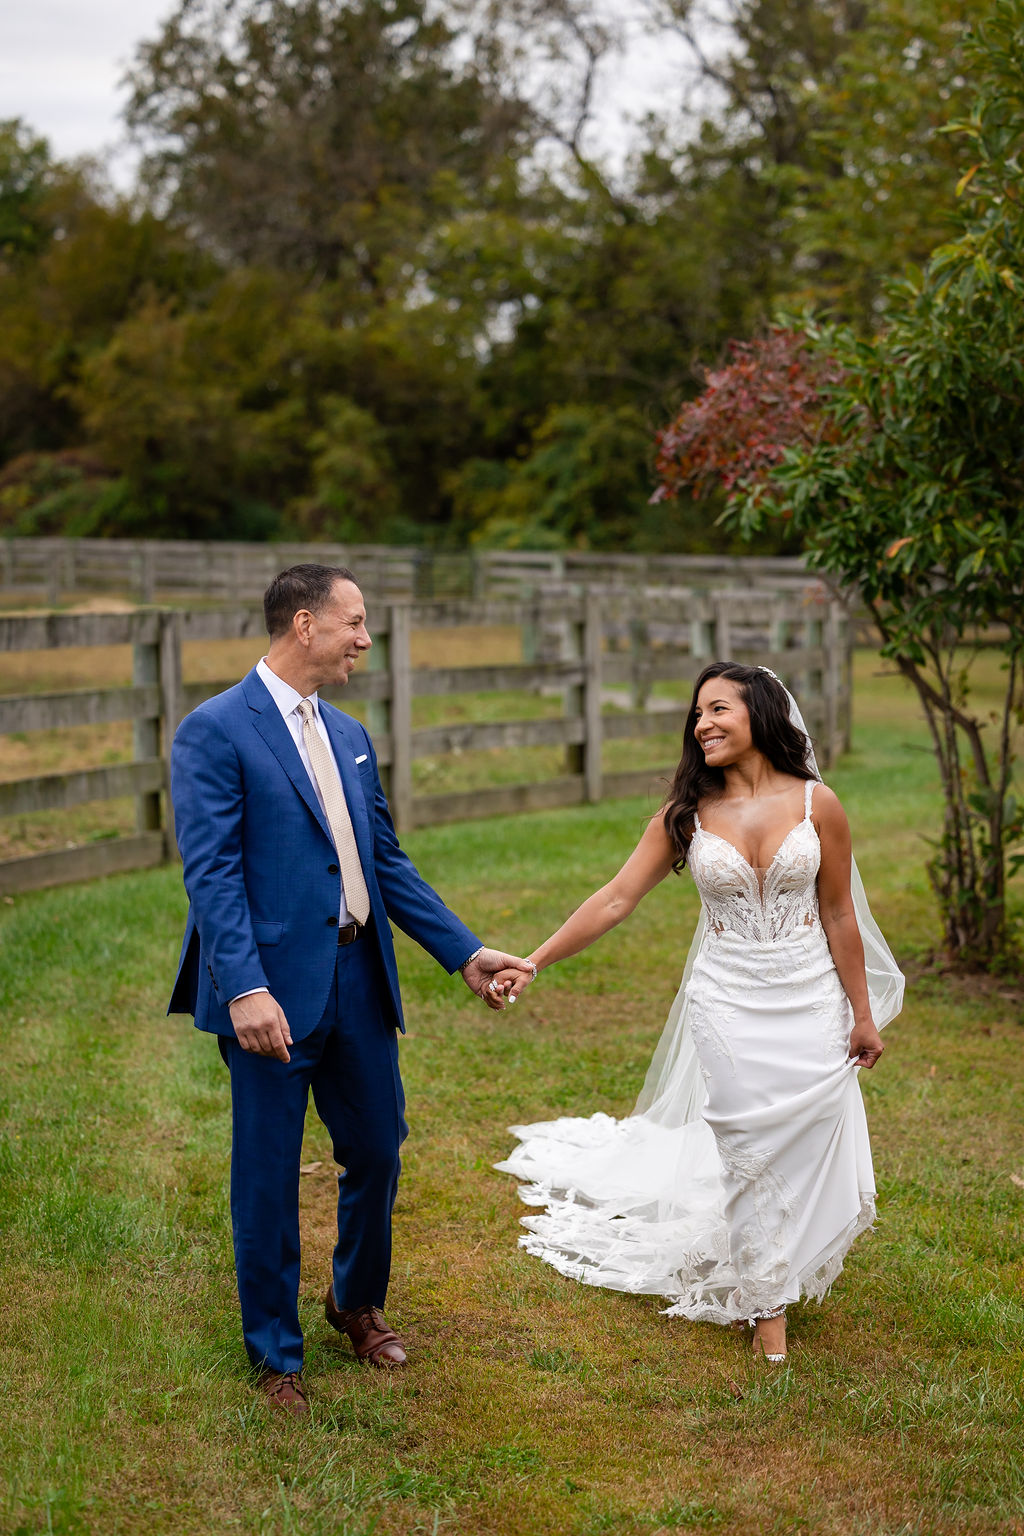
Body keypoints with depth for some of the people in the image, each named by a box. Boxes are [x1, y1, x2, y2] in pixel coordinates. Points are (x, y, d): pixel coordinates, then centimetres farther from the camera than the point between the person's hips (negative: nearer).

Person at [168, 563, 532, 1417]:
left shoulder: (349, 737, 14)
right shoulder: (215, 731, -10)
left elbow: (387, 862, 17)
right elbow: (211, 871, -16)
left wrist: (463, 952, 11)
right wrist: (244, 988, -26)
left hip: (359, 981, 7)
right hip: (274, 988, -7)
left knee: (377, 1152, 16)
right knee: (268, 1178, 6)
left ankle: (358, 1301, 42)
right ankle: (276, 1353, 24)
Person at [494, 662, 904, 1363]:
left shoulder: (816, 805, -5)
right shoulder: (686, 816, -3)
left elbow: (840, 915, 2)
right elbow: (616, 899, -5)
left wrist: (863, 1014, 4)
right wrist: (532, 962, -12)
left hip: (811, 1002, 0)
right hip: (728, 1007, 0)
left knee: (811, 1146, 3)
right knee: (748, 1153, 4)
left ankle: (792, 1268, 28)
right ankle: (766, 1301, 21)